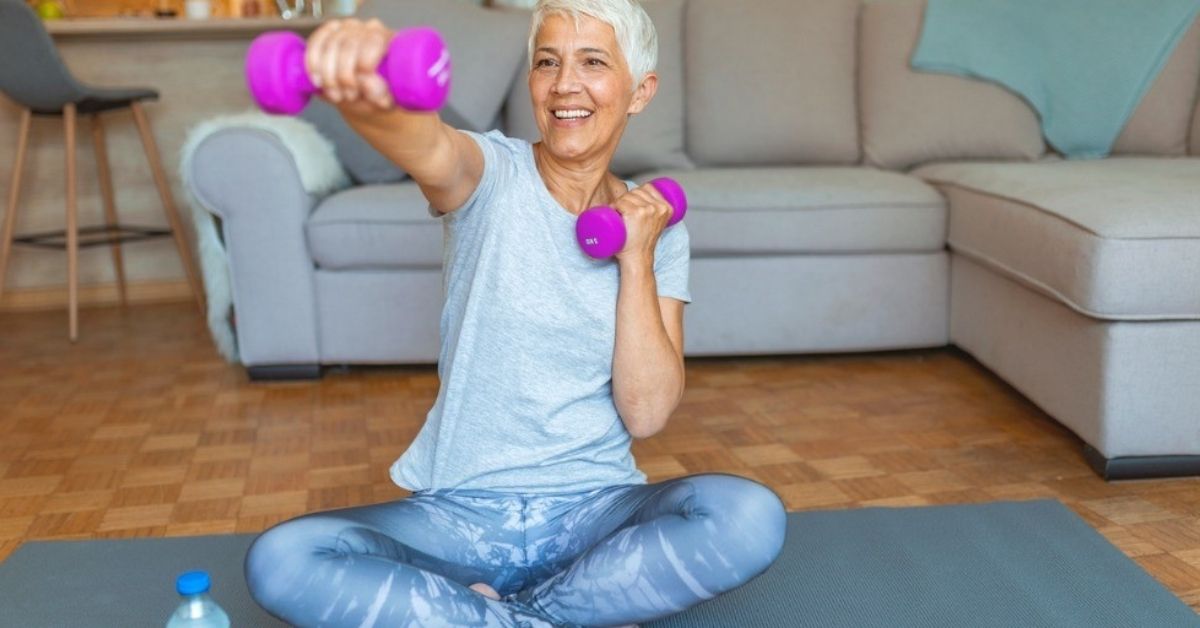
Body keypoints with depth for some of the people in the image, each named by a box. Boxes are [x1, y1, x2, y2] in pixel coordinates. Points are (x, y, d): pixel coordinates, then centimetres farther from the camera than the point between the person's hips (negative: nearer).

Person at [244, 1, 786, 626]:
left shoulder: (657, 228, 2)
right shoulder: (492, 178, -5)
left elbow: (646, 414, -7)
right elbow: (428, 147, -33)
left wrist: (636, 259, -11)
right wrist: (367, 91, -56)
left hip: (594, 513, 2)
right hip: (459, 514, -1)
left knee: (751, 516, -28)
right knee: (279, 561, -26)